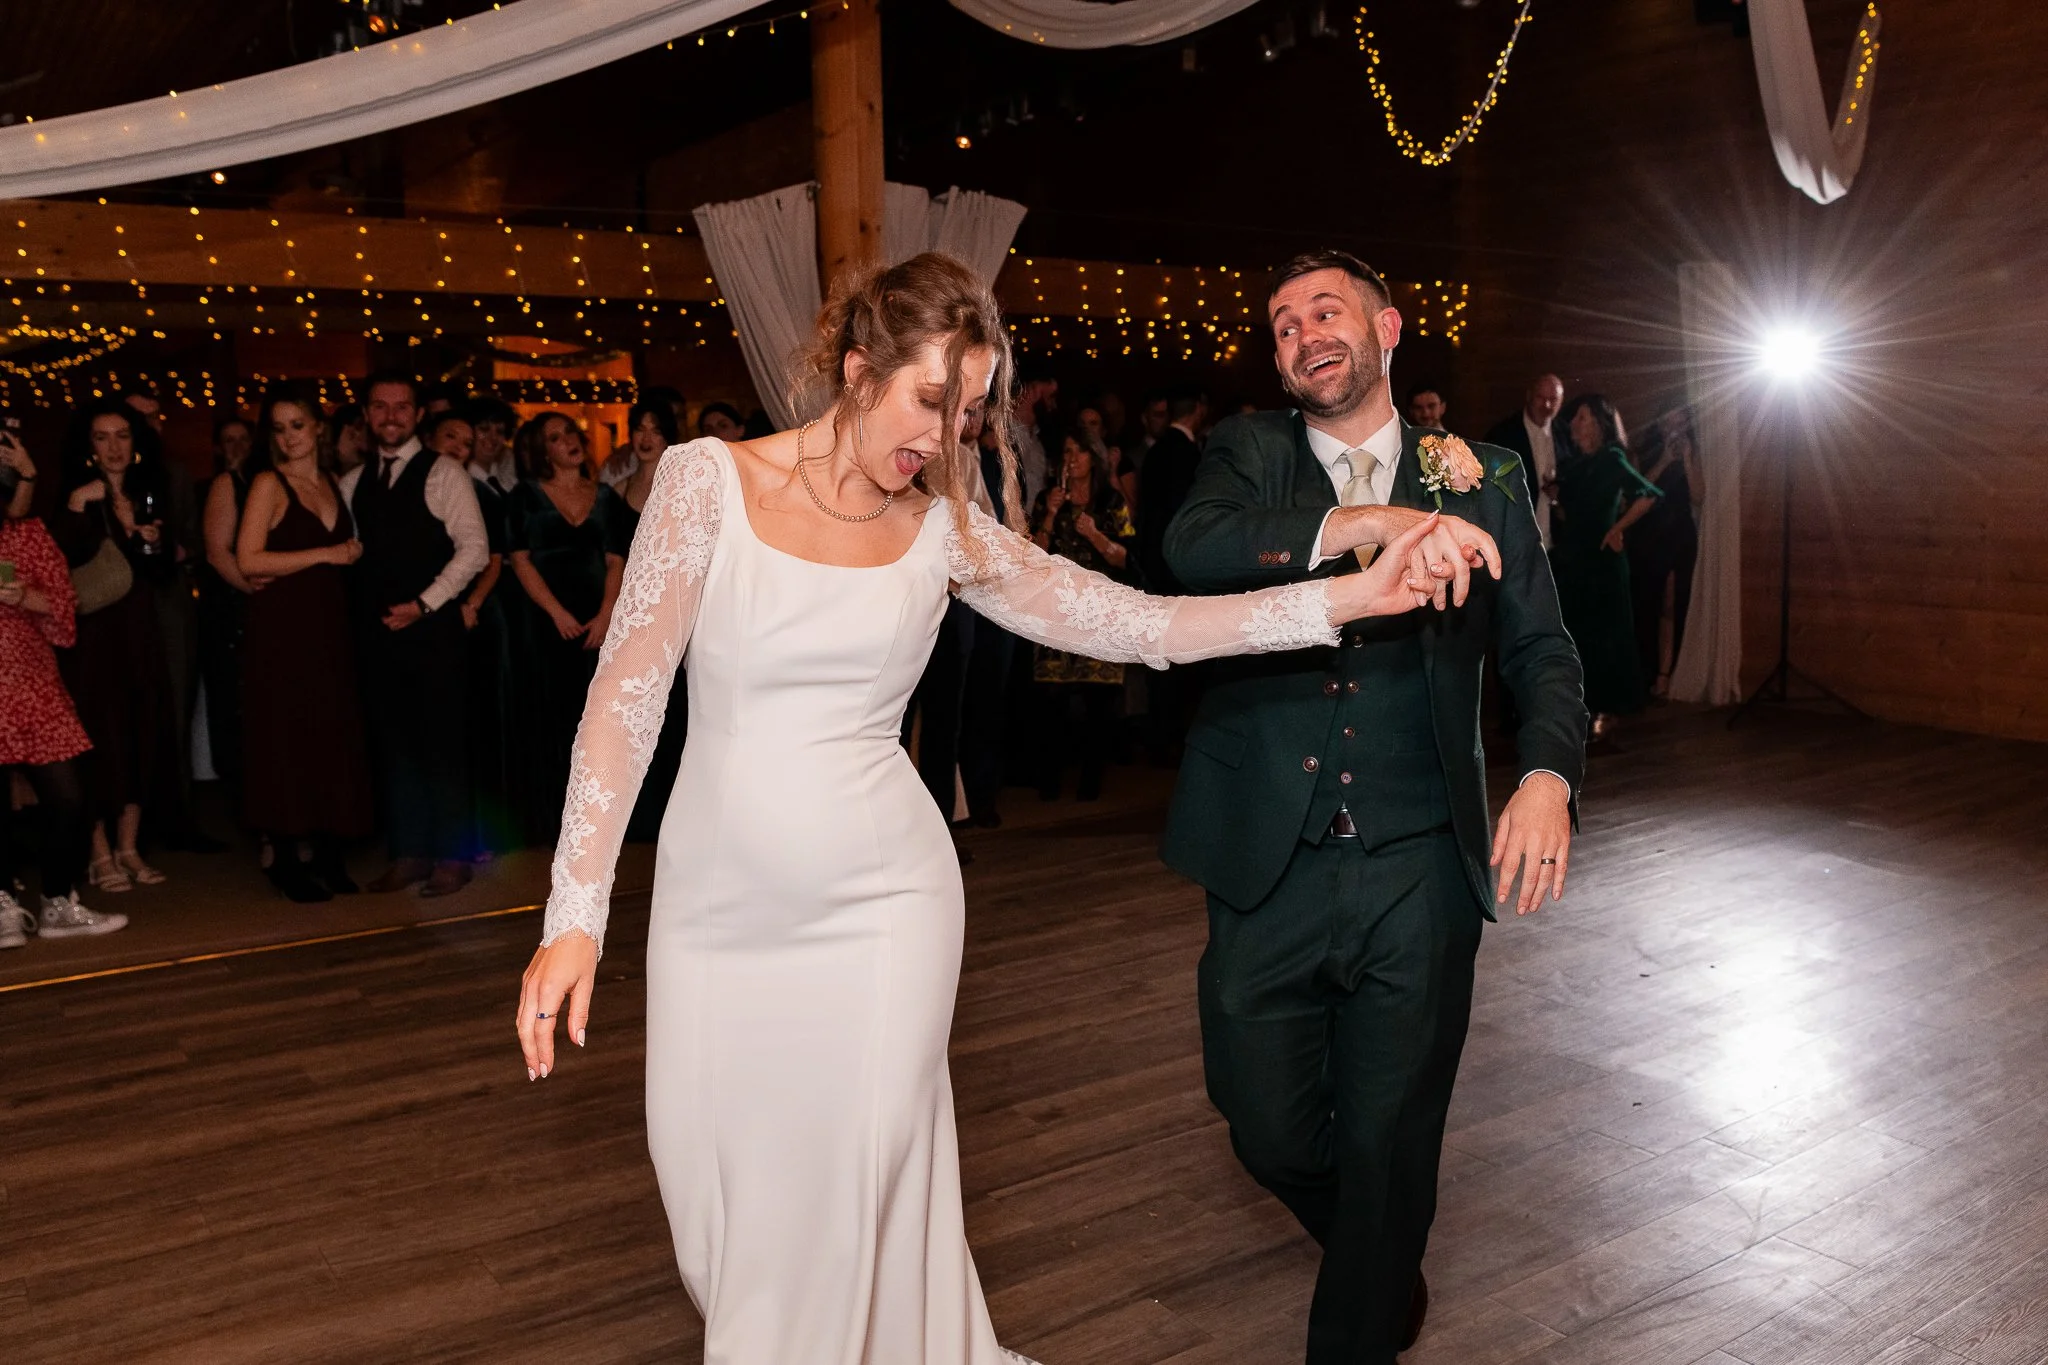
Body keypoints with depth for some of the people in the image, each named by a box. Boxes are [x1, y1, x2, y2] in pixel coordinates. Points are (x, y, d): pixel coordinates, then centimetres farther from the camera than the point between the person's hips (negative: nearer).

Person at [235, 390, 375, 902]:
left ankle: (326, 855, 12)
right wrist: (325, 555, -12)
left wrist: (353, 554, 7)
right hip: (282, 628, -5)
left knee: (333, 739, 4)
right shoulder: (268, 484, -3)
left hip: (330, 628, 6)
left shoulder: (333, 483, 15)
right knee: (287, 741, -3)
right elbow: (248, 561, -12)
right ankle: (288, 860, 4)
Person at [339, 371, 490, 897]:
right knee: (393, 743, 9)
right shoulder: (353, 482, 14)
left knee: (443, 743, 0)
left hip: (432, 628, -5)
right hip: (376, 632, 5)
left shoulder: (443, 473, -2)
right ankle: (409, 852, 18)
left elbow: (474, 547, -8)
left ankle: (453, 855, 8)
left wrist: (423, 603, -13)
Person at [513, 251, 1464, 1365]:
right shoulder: (709, 480, -6)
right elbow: (626, 693, -8)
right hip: (715, 904, 0)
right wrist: (575, 915, -11)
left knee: (853, 1200, 5)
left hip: (880, 899, 1)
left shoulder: (944, 528, 1)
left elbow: (1138, 624, -3)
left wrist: (1349, 595, -11)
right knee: (721, 1195, 10)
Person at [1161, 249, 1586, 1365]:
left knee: (1389, 1153, 8)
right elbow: (1192, 547, -17)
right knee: (1272, 1138, 13)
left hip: (1418, 877, 0)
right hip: (1267, 874, 1)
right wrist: (1371, 523, -29)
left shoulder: (1476, 481, 7)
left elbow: (1541, 653, 7)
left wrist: (1547, 773, -13)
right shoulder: (1247, 454, 5)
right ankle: (1383, 1268, 45)